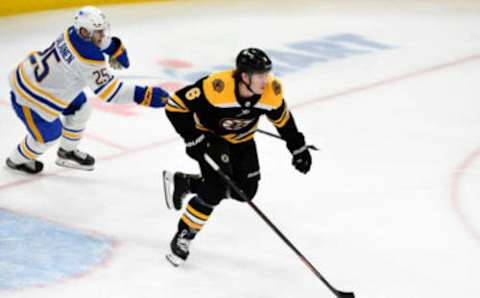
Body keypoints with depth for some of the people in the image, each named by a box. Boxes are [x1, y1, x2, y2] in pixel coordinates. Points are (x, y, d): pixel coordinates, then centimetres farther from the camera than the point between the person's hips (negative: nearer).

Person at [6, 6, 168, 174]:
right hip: (30, 95, -9)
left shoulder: (75, 32, -9)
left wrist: (116, 48, -3)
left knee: (80, 109, 19)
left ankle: (67, 153, 42)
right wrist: (143, 95, -36)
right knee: (49, 135, 11)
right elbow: (108, 91, -31)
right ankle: (16, 160, 39)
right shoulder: (88, 58, -34)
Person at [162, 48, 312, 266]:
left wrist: (298, 147, 4)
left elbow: (283, 119, -1)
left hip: (242, 140, 6)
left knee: (245, 191, 3)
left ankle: (183, 183, 20)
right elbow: (175, 104, -30)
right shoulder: (217, 87, -38)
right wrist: (192, 138, -30)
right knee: (216, 188, -21)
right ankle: (183, 237, -2)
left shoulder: (271, 91, -23)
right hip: (210, 136, -6)